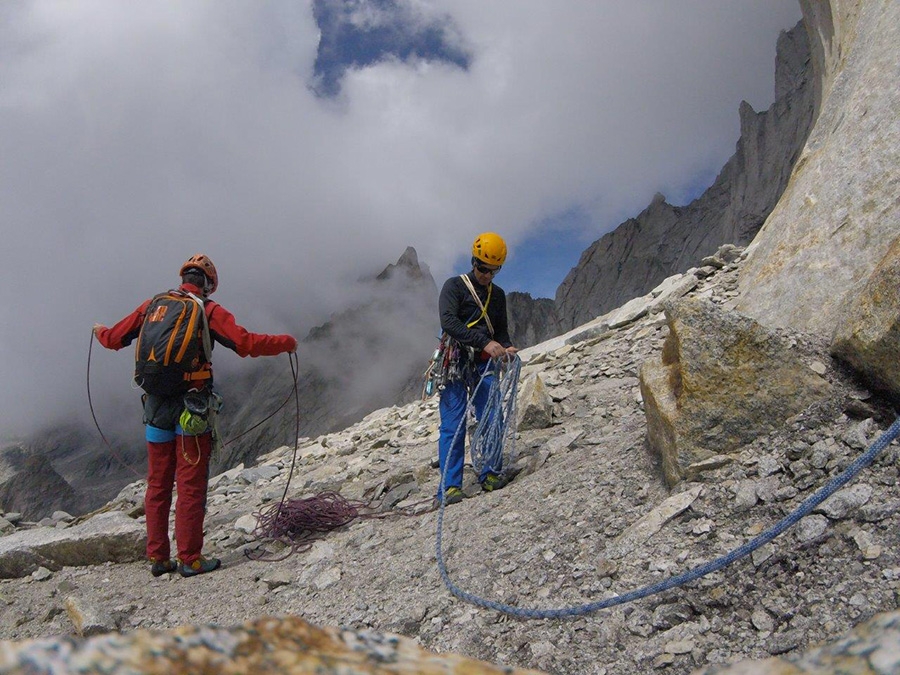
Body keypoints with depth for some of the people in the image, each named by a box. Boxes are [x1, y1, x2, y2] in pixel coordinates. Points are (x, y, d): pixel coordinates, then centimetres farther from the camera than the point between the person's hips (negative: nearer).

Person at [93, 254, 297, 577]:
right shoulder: (209, 310, -6)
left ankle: (157, 557, 20)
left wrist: (100, 331, 37)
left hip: (156, 407, 5)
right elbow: (247, 343, -14)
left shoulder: (152, 304, 7)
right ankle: (189, 559, 7)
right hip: (192, 410, -5)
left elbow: (115, 339, 14)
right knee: (191, 486, 2)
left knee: (157, 485, 14)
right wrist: (287, 342, -1)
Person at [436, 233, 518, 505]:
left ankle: (491, 474, 13)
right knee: (453, 426, -6)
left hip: (484, 364, 5)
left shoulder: (498, 295, 16)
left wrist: (506, 347, -3)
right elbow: (448, 322, -17)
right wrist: (485, 342, -26)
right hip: (455, 363, -4)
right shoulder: (454, 286, -2)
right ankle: (450, 486, -4)